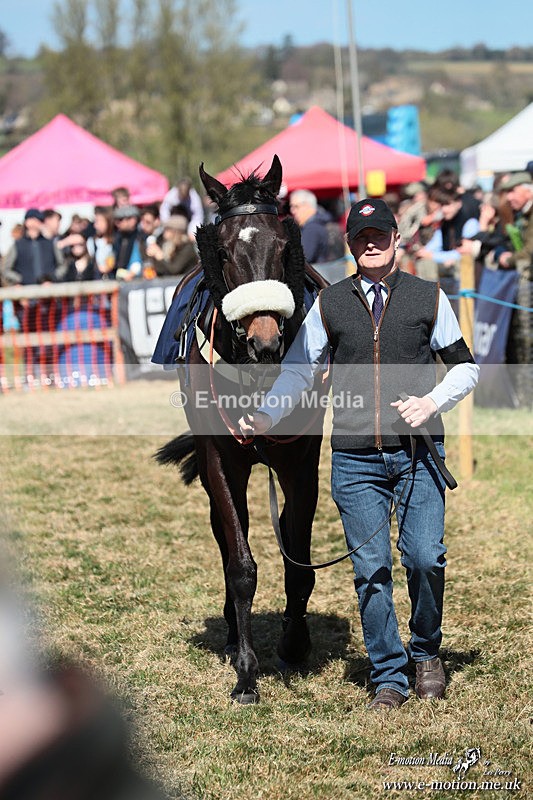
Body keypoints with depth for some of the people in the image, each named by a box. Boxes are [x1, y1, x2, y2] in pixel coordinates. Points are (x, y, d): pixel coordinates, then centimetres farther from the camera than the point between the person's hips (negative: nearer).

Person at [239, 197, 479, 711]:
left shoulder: (429, 298, 6)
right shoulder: (328, 305, 8)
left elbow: (465, 366, 11)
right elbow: (297, 371, 8)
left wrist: (433, 401, -7)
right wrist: (264, 416, -8)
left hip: (417, 451, -1)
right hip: (355, 459, 1)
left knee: (425, 557, -8)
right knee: (370, 568, 1)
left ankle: (426, 653, 18)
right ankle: (389, 678, 12)